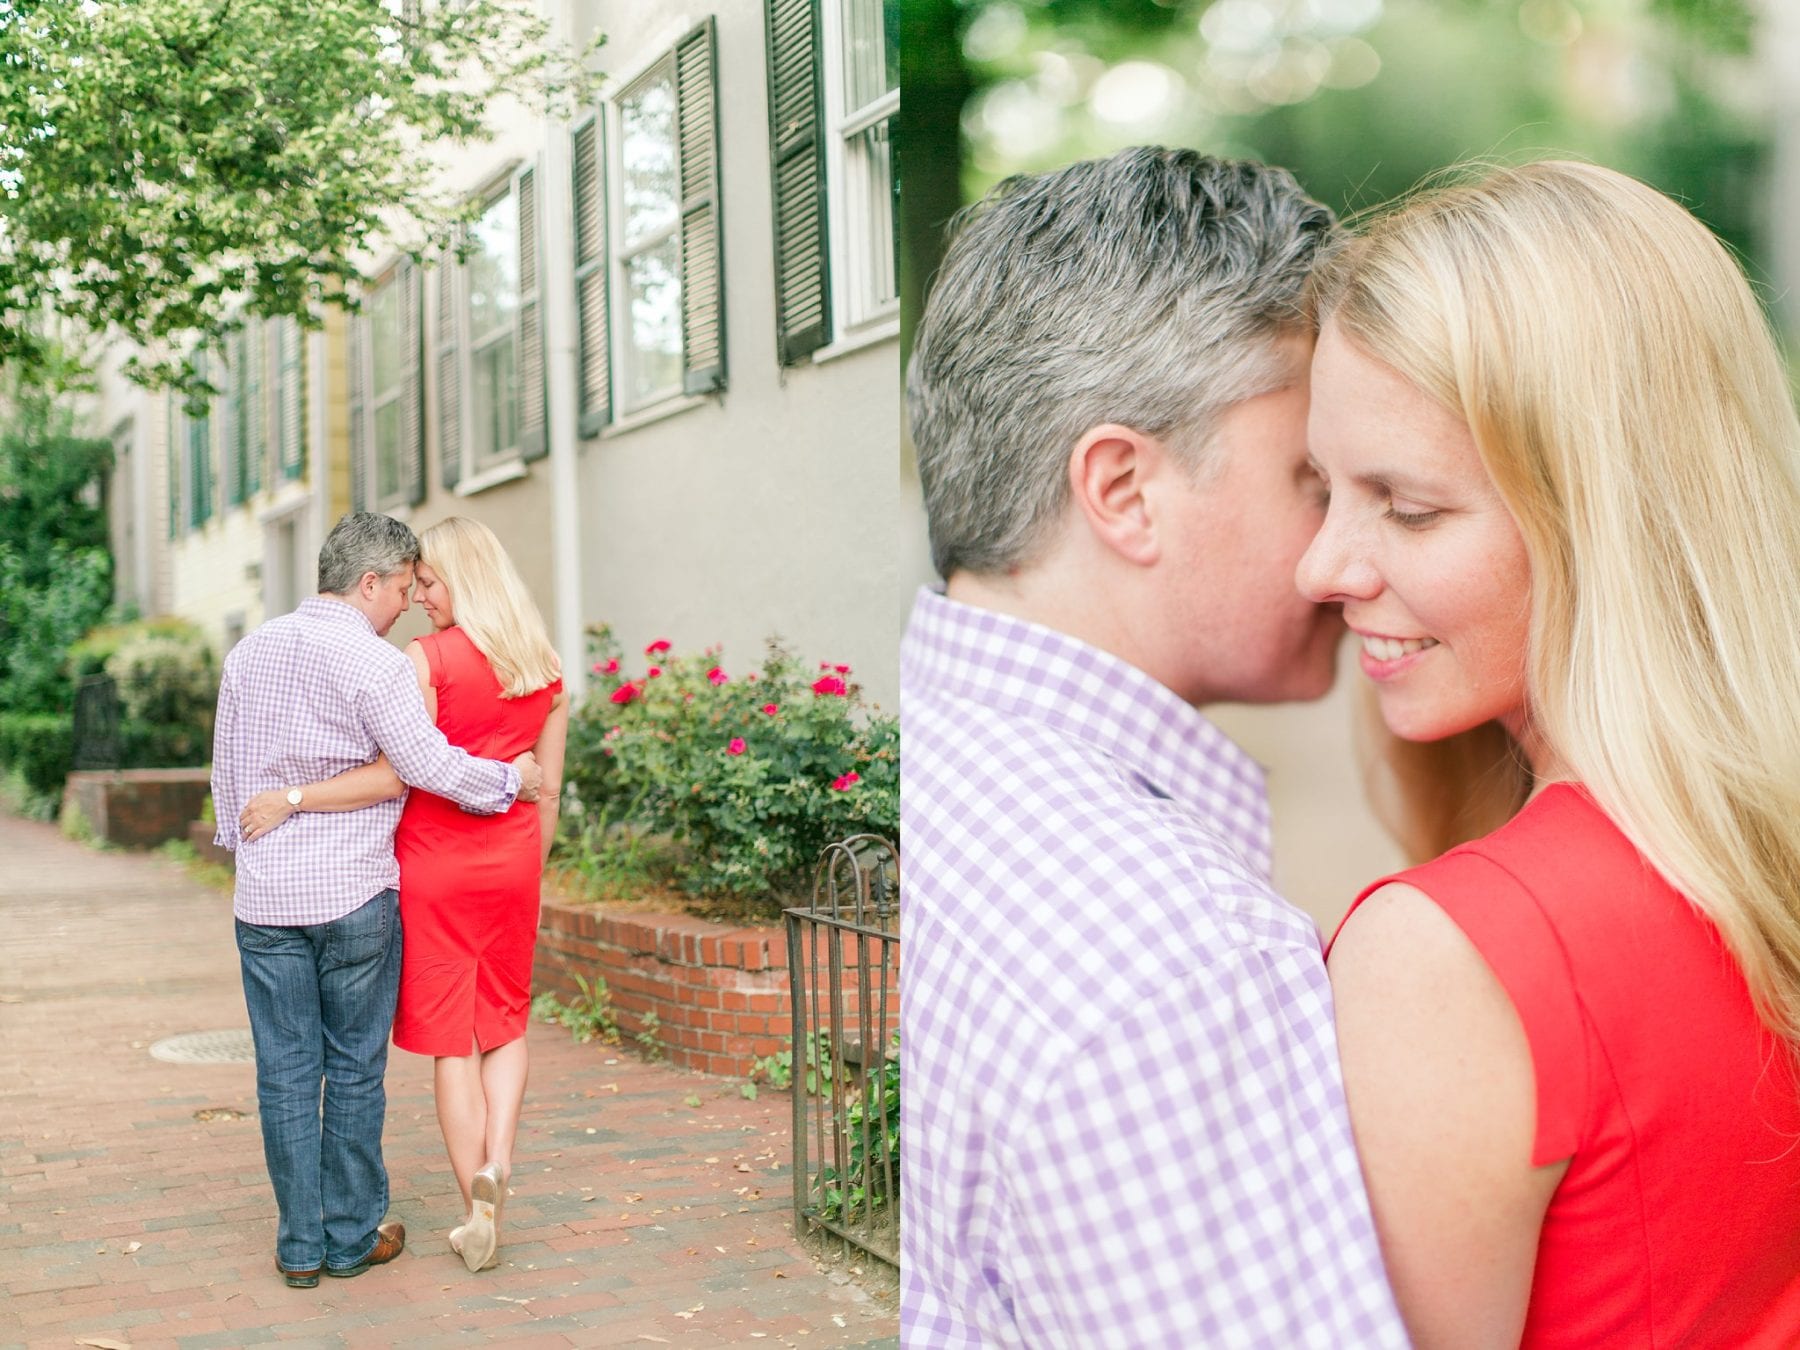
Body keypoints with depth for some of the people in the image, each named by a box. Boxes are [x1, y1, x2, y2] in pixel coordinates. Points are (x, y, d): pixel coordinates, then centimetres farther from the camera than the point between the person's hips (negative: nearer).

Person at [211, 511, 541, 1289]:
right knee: (354, 1070, 7)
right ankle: (352, 1237, 16)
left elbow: (226, 773, 15)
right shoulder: (374, 664, -12)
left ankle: (301, 1245, 14)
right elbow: (430, 766, -16)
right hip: (354, 893, -5)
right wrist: (513, 778, -1)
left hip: (264, 898, 5)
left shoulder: (250, 653, 9)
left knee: (285, 1072, 8)